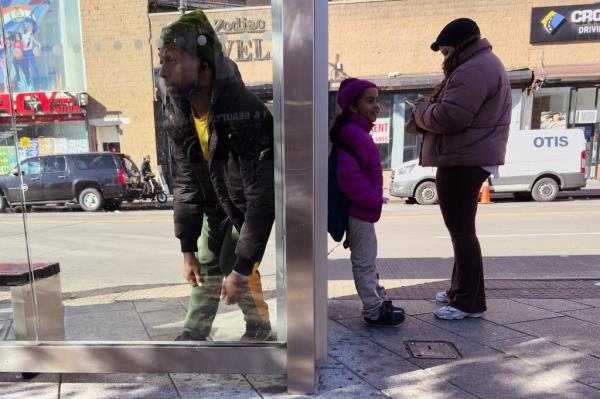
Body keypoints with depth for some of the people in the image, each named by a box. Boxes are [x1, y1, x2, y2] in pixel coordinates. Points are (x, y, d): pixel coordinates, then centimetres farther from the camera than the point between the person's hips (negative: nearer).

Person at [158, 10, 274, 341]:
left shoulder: (246, 113, -36)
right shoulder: (178, 114, -15)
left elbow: (262, 196, -35)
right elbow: (185, 183, -7)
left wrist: (242, 267, -32)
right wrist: (186, 249, -7)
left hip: (252, 205, -5)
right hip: (217, 202, 6)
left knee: (234, 265, -10)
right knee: (206, 266, 11)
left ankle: (259, 331, 17)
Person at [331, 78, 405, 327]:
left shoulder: (356, 131, 15)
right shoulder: (354, 133, -19)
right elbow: (348, 176, -29)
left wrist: (373, 199, 15)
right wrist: (372, 199, -20)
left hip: (362, 206, 11)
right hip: (360, 209, -11)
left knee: (367, 258, 21)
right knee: (365, 260, 1)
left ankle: (378, 298, 37)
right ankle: (374, 311, 14)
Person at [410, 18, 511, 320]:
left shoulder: (473, 70, -15)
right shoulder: (481, 65, 21)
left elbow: (449, 117, -25)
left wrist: (420, 109, -6)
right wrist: (429, 108, 8)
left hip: (463, 160, -11)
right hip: (467, 158, 11)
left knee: (461, 230, -6)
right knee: (461, 229, 16)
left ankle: (470, 302, 4)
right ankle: (460, 290, 28)